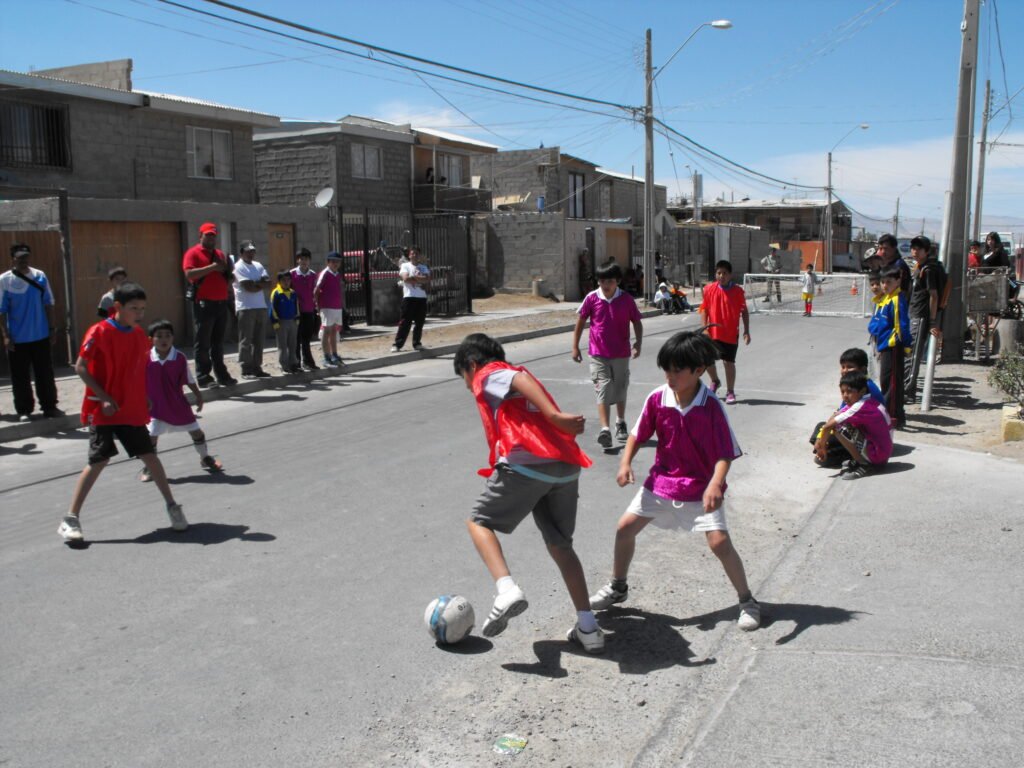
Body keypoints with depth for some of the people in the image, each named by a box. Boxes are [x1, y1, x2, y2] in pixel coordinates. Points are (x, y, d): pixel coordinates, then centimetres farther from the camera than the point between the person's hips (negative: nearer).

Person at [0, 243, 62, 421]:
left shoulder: (40, 276, 0)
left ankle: (50, 407, 20)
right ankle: (24, 411, 15)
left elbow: (48, 304, 7)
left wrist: (52, 328, 5)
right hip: (17, 338, -2)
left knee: (45, 374, 9)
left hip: (41, 336, 2)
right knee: (20, 377, 5)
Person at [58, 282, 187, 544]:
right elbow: (80, 367, -12)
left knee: (149, 456, 6)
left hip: (133, 411, 5)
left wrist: (145, 401, 7)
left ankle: (172, 506, 18)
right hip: (104, 411, -5)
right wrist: (104, 398, -17)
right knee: (98, 461, -6)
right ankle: (71, 519, 4)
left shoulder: (140, 335, 6)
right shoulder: (99, 332, -12)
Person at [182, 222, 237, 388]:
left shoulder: (220, 254, 19)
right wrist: (212, 267, -19)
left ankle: (221, 374, 16)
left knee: (218, 343, 12)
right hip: (203, 304, -6)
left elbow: (228, 277, 28)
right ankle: (203, 377, 0)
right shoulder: (193, 253, -2)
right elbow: (189, 274, -17)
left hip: (221, 303, 6)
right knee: (203, 343, -3)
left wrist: (227, 269, 4)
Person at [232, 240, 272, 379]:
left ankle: (257, 367, 14)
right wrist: (261, 284, -1)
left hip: (261, 306, 7)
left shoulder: (258, 266, 16)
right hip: (246, 308, -7)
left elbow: (268, 282, 5)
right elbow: (248, 287, -16)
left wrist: (256, 283, -11)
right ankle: (246, 369, -2)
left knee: (258, 340, 8)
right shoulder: (238, 267, -5)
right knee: (246, 341, -4)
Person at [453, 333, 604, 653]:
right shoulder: (514, 373, 32)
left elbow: (521, 379, -13)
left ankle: (507, 590, -12)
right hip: (566, 465, 7)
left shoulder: (488, 374, 9)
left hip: (527, 463, -7)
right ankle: (588, 628, 15)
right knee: (560, 545, 18)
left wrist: (555, 416, -26)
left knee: (478, 522, 10)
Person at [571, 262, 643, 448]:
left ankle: (621, 424, 35)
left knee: (620, 390, 16)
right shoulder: (591, 298, -4)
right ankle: (605, 429, -18)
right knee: (603, 389, -11)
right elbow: (580, 321, 4)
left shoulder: (627, 299, -4)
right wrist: (575, 346, 3)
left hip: (621, 354, 2)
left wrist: (638, 343, -11)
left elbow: (637, 322, 4)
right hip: (598, 354, -1)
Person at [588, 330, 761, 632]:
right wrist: (626, 463, -12)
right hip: (662, 481, 4)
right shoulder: (657, 398, -11)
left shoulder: (711, 406, -21)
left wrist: (715, 485, -36)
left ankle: (747, 601, 8)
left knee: (719, 542, -14)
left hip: (702, 488, -4)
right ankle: (618, 587, 29)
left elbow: (725, 454, -20)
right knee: (625, 527, 5)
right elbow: (638, 434, 3)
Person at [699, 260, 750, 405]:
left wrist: (746, 331, -4)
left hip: (731, 334, -2)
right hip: (713, 333, 3)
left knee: (729, 362, -1)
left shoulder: (738, 290, -5)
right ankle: (715, 381, 35)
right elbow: (704, 310, 5)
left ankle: (730, 392, 12)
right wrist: (705, 328, -5)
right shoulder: (709, 289, -1)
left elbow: (744, 311, 0)